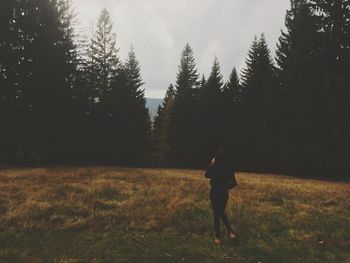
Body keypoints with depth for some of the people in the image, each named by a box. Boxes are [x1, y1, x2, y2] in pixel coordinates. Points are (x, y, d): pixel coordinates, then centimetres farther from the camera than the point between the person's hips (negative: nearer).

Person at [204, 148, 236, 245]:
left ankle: (218, 237, 18)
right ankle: (230, 232, 10)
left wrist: (211, 163, 3)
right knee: (221, 212, 23)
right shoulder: (229, 168, -6)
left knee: (216, 214, 9)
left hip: (215, 192, -4)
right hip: (225, 193, 4)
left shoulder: (215, 167, -20)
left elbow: (206, 175, -1)